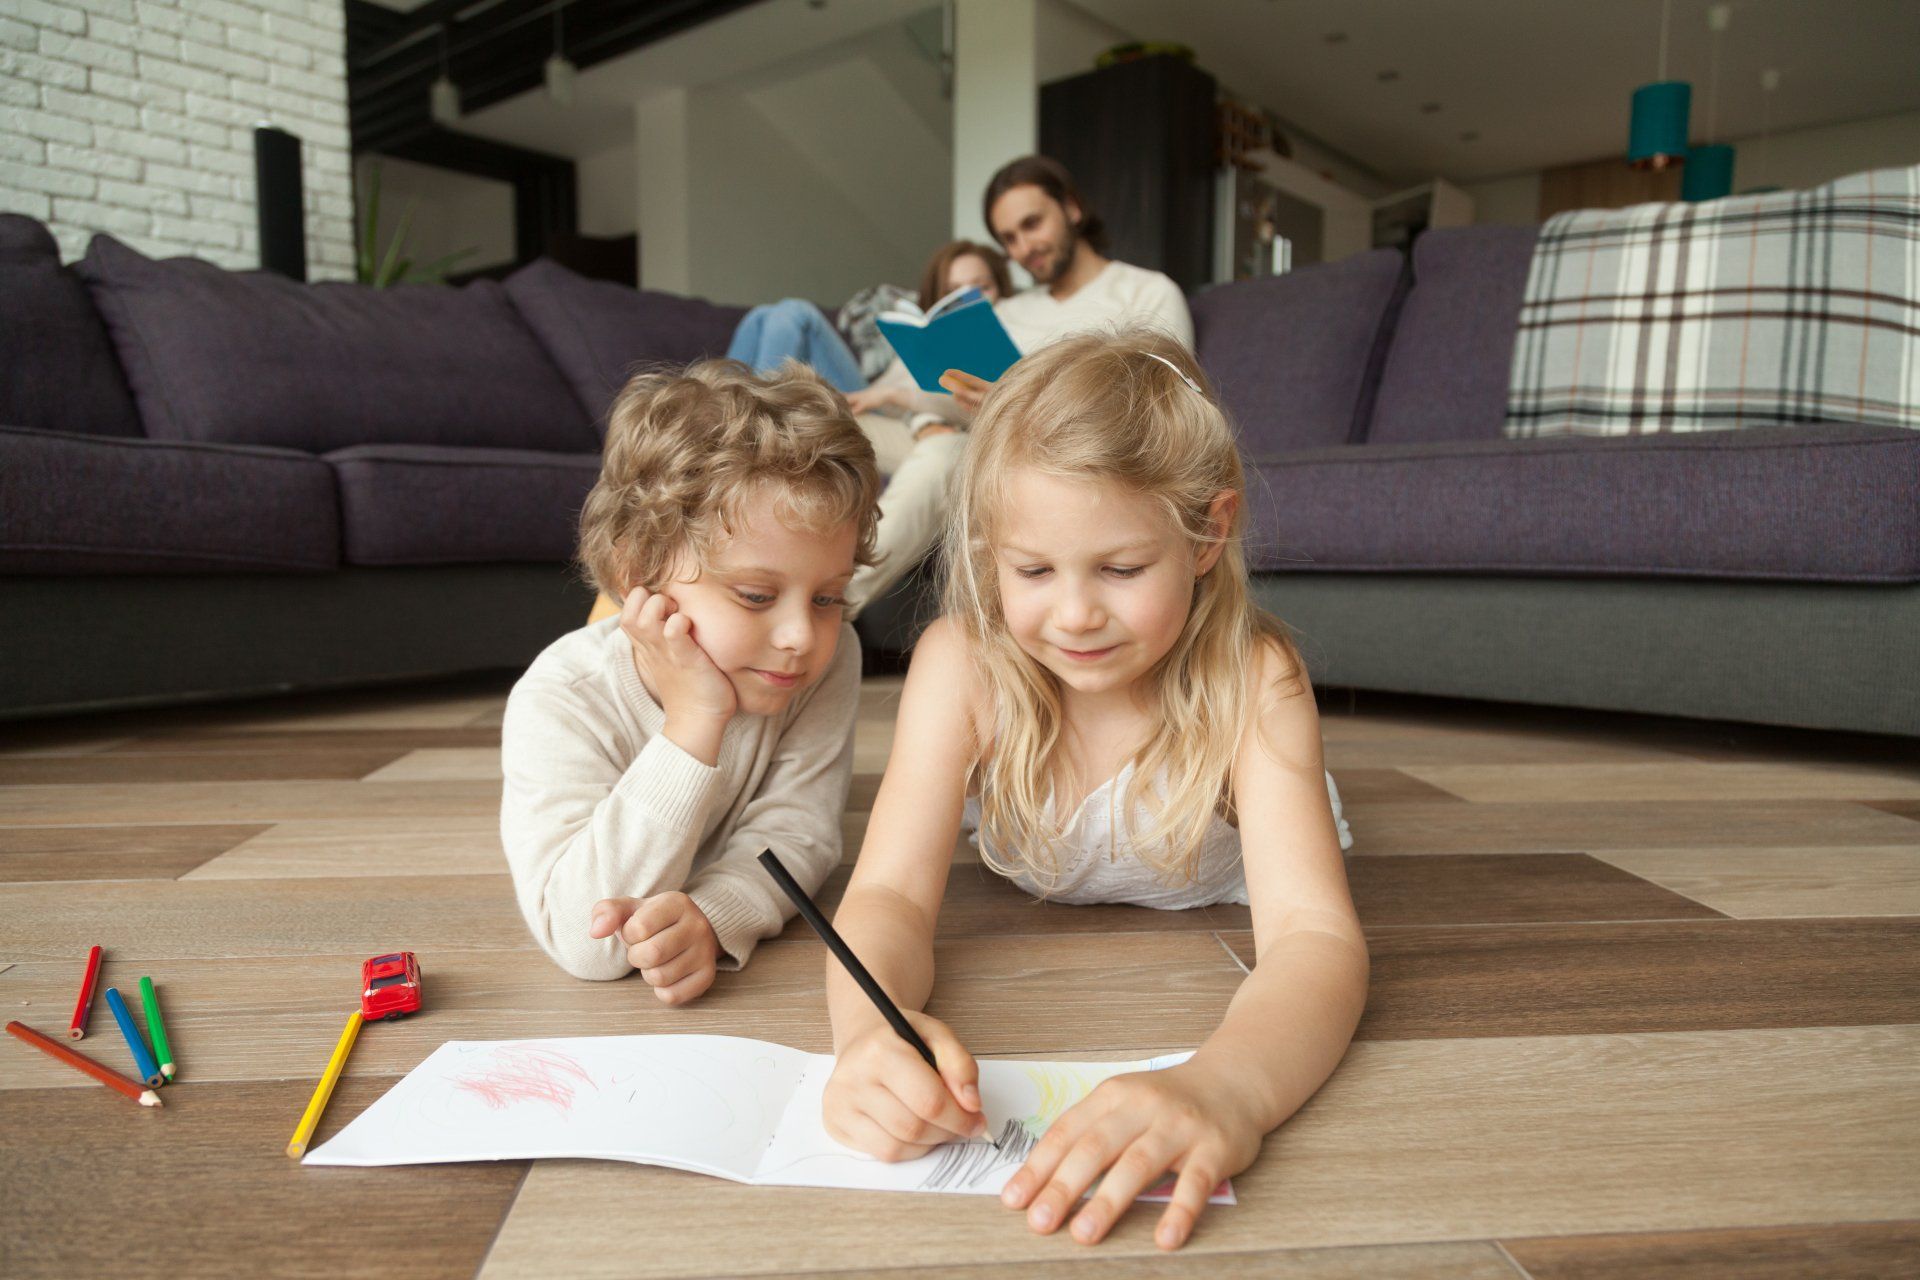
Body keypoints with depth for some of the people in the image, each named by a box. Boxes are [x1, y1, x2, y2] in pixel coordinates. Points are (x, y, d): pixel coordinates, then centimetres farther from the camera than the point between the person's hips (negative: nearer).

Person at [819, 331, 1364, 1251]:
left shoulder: (1254, 682, -40)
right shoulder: (961, 666, -36)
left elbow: (1314, 932, -50)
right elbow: (891, 892, -41)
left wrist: (1226, 1087, -72)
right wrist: (871, 1023, -65)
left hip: (1210, 909, -1)